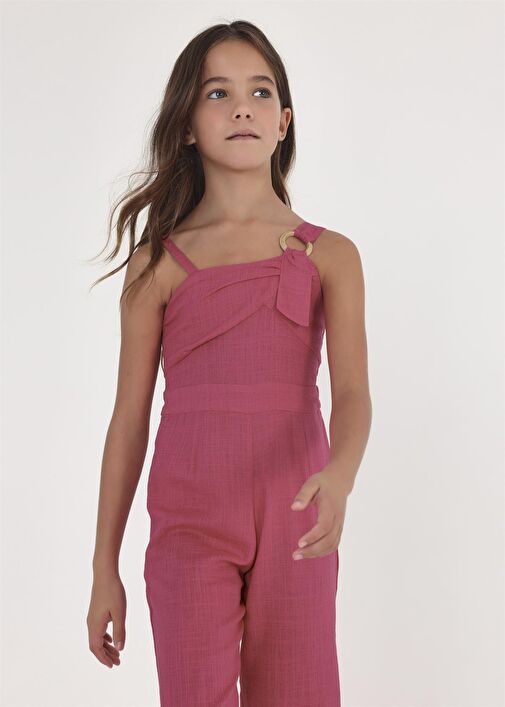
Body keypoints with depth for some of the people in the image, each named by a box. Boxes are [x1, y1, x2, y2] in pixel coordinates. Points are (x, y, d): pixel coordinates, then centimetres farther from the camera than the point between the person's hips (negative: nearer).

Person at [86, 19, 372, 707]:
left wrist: (339, 476, -32)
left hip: (296, 519, 1)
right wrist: (104, 569, 6)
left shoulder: (329, 255, 4)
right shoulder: (157, 264, 3)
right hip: (189, 520, -1)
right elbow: (129, 419, 5)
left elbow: (352, 390, -9)